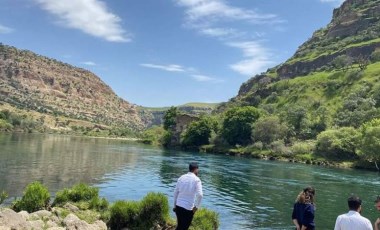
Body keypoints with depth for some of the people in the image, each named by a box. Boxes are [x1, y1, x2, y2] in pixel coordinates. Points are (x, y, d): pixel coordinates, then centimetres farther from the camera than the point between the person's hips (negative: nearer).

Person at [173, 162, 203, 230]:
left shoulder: (181, 177, 5)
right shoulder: (196, 179, -9)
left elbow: (175, 192, 9)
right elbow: (200, 195, -20)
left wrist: (175, 205, 17)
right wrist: (196, 207, -9)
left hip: (178, 206, 5)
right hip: (188, 208, -5)